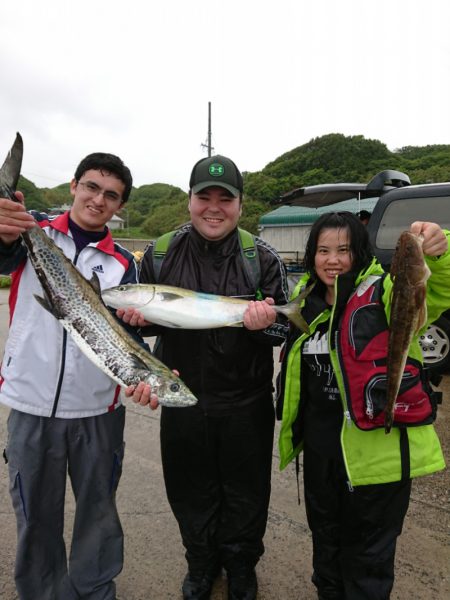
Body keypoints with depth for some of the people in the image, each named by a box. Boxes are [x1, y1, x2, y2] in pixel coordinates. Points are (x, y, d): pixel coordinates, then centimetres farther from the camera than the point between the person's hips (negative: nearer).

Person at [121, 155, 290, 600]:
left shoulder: (263, 258, -6)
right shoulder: (160, 254, -1)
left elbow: (289, 326, -5)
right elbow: (142, 318, 8)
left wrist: (268, 322, -28)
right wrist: (137, 318, -16)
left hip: (246, 404, -1)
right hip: (182, 400, 2)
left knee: (245, 495, 16)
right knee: (190, 492, 19)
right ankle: (201, 564, 46)